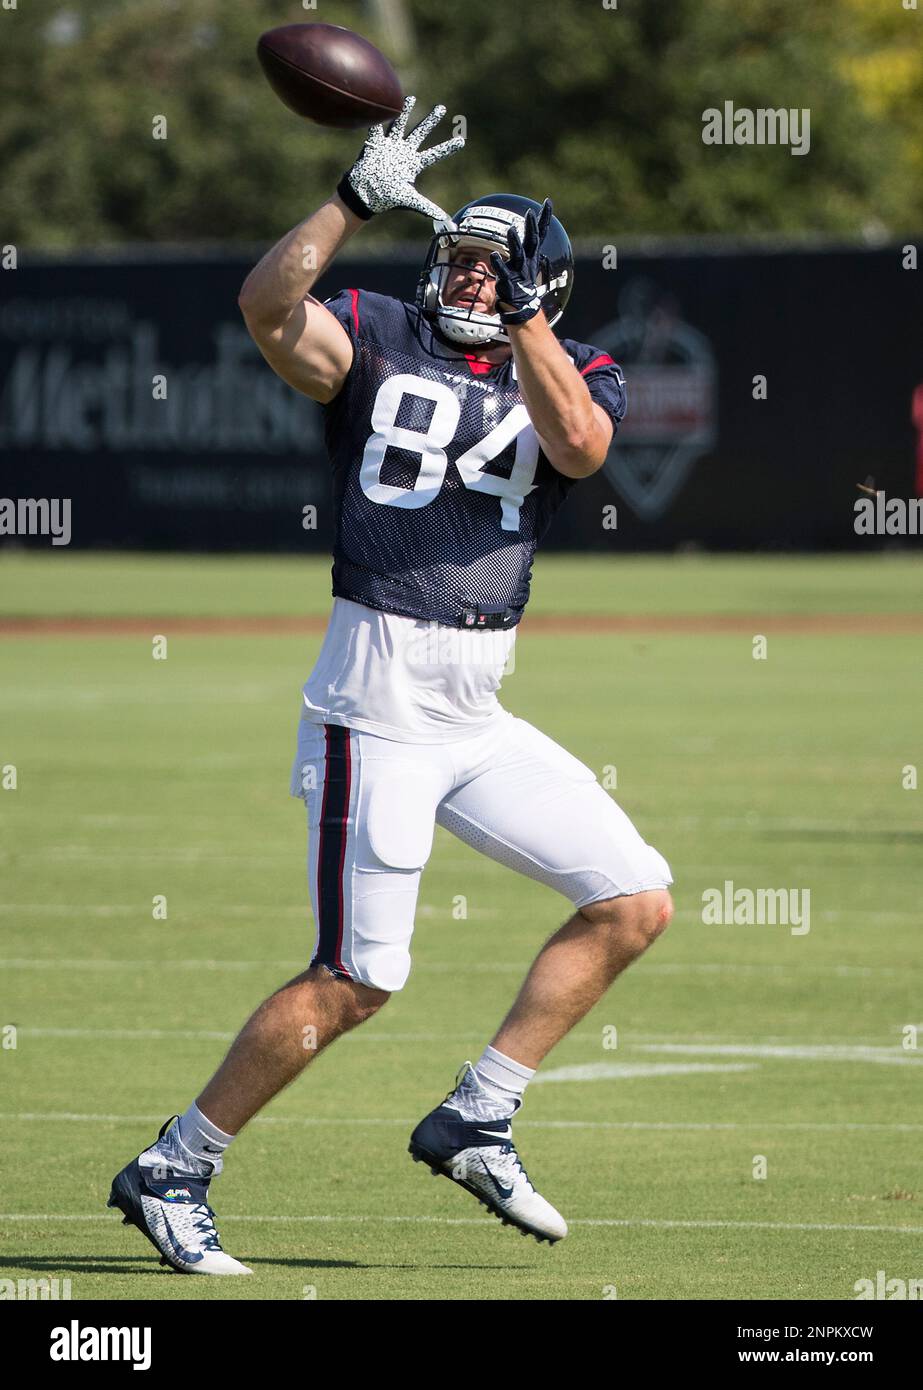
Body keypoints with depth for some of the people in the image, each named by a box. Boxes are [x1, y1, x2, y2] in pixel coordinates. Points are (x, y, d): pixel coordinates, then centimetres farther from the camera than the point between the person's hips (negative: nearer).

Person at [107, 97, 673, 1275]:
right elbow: (268, 304, -19)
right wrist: (361, 200, -27)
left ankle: (475, 1122, 10)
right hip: (375, 702, -5)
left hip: (480, 719, 5)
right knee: (355, 981, -7)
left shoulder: (573, 379, 9)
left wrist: (519, 309, -21)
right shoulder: (378, 341, 1)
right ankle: (170, 1175, 5)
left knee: (635, 903, 2)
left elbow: (578, 446, -15)